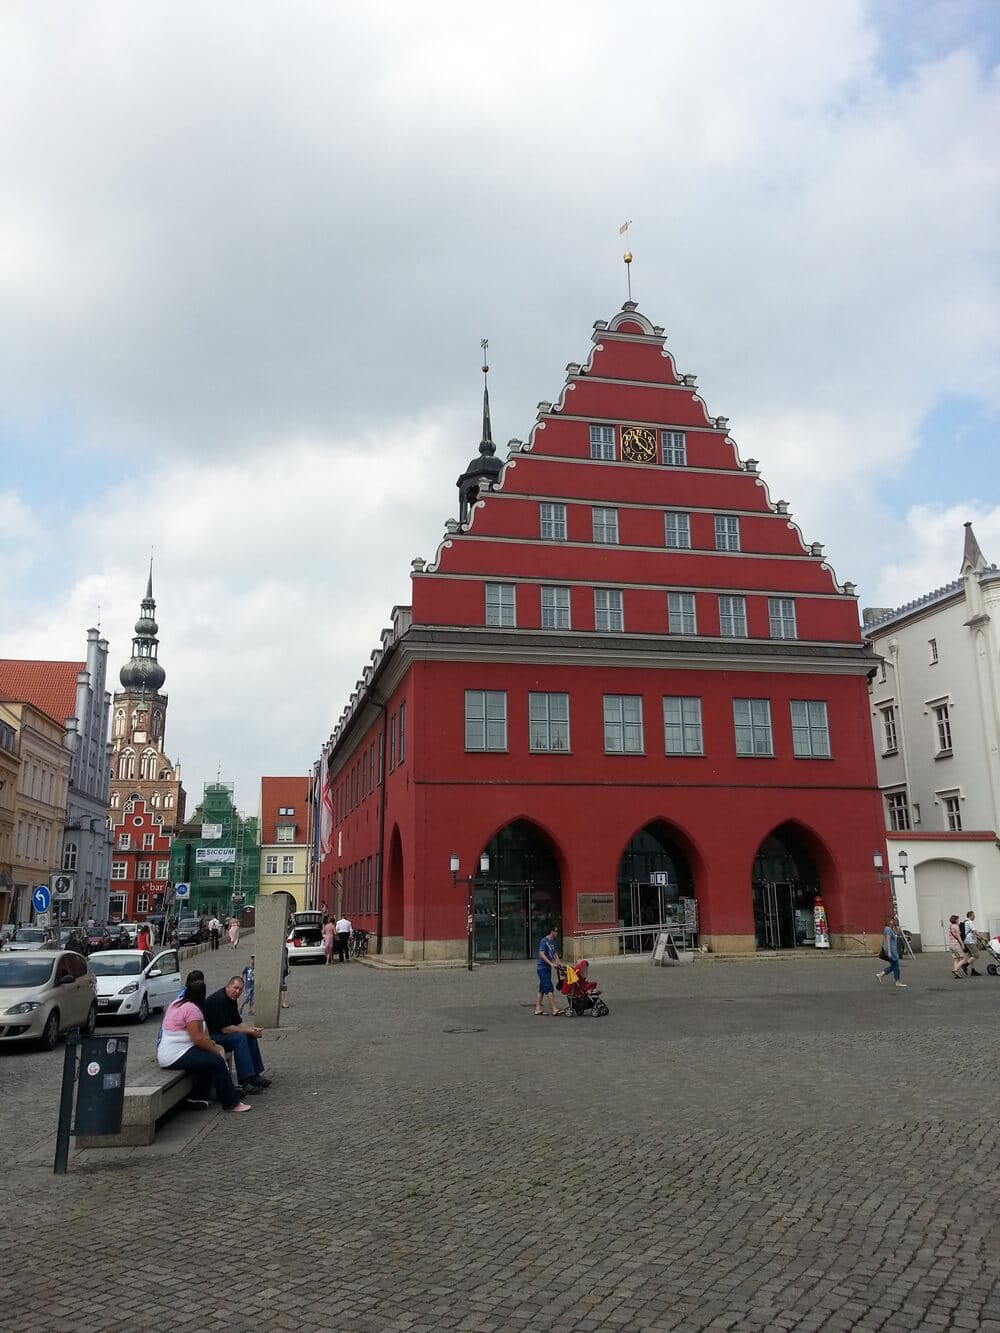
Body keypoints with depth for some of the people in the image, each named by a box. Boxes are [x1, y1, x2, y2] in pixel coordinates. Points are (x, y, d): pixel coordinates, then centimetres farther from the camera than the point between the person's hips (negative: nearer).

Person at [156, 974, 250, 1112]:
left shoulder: (176, 1003, 13)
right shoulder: (191, 1008, -18)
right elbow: (198, 1039, -22)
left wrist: (208, 1041, 15)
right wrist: (216, 1051, -9)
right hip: (176, 1057, -10)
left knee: (210, 1057, 12)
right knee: (217, 1061, -15)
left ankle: (197, 1097, 11)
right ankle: (231, 1103, -13)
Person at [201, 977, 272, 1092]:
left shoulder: (232, 1000, 8)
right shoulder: (219, 999, -23)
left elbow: (238, 1022, 12)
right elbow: (225, 1029, -26)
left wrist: (252, 1029, -7)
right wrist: (249, 1031, -19)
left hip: (220, 1033, 11)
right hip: (209, 1036, -10)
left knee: (251, 1037, 3)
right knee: (240, 1037, -27)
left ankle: (254, 1076, 6)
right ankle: (246, 1082, -28)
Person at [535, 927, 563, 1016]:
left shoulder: (553, 941, 14)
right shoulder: (544, 941, -14)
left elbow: (555, 954, 17)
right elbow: (541, 954, -22)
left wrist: (558, 964, 2)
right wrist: (551, 963, -27)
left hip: (547, 968, 9)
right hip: (542, 968, -9)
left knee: (542, 989, 10)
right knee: (549, 989, -12)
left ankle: (538, 1009, 14)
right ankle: (554, 1010, -13)